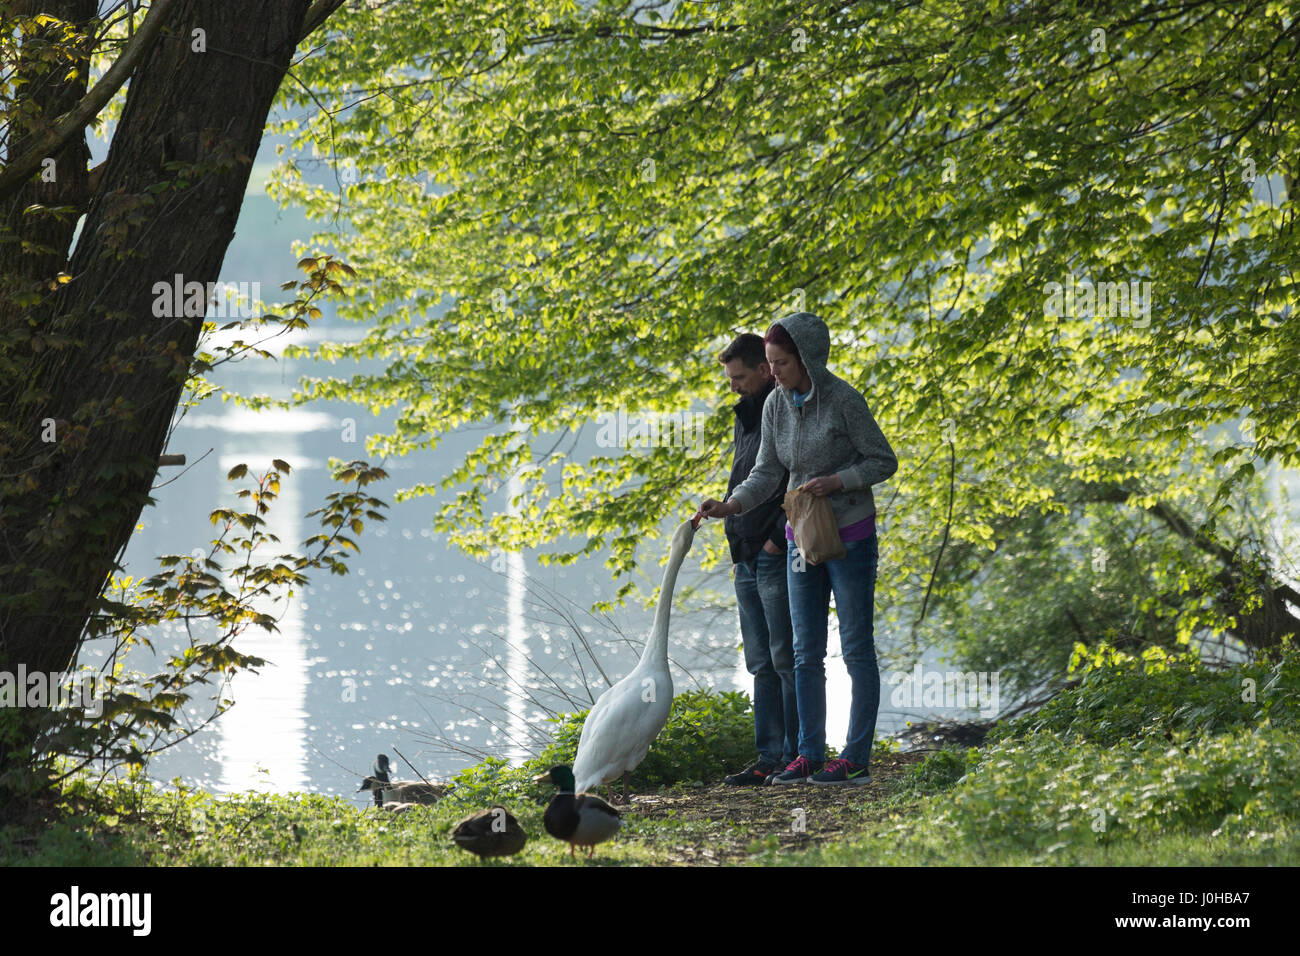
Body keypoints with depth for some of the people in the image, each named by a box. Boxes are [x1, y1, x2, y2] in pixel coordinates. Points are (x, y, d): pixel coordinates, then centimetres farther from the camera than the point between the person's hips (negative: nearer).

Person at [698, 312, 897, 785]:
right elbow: (766, 472, 3)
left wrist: (836, 481, -23)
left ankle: (857, 758, 2)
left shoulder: (844, 399, -15)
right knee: (806, 653, 7)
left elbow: (883, 461, -8)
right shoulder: (777, 405, 1)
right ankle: (810, 755, 12)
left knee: (856, 648, -1)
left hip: (851, 535, -6)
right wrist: (730, 505, -14)